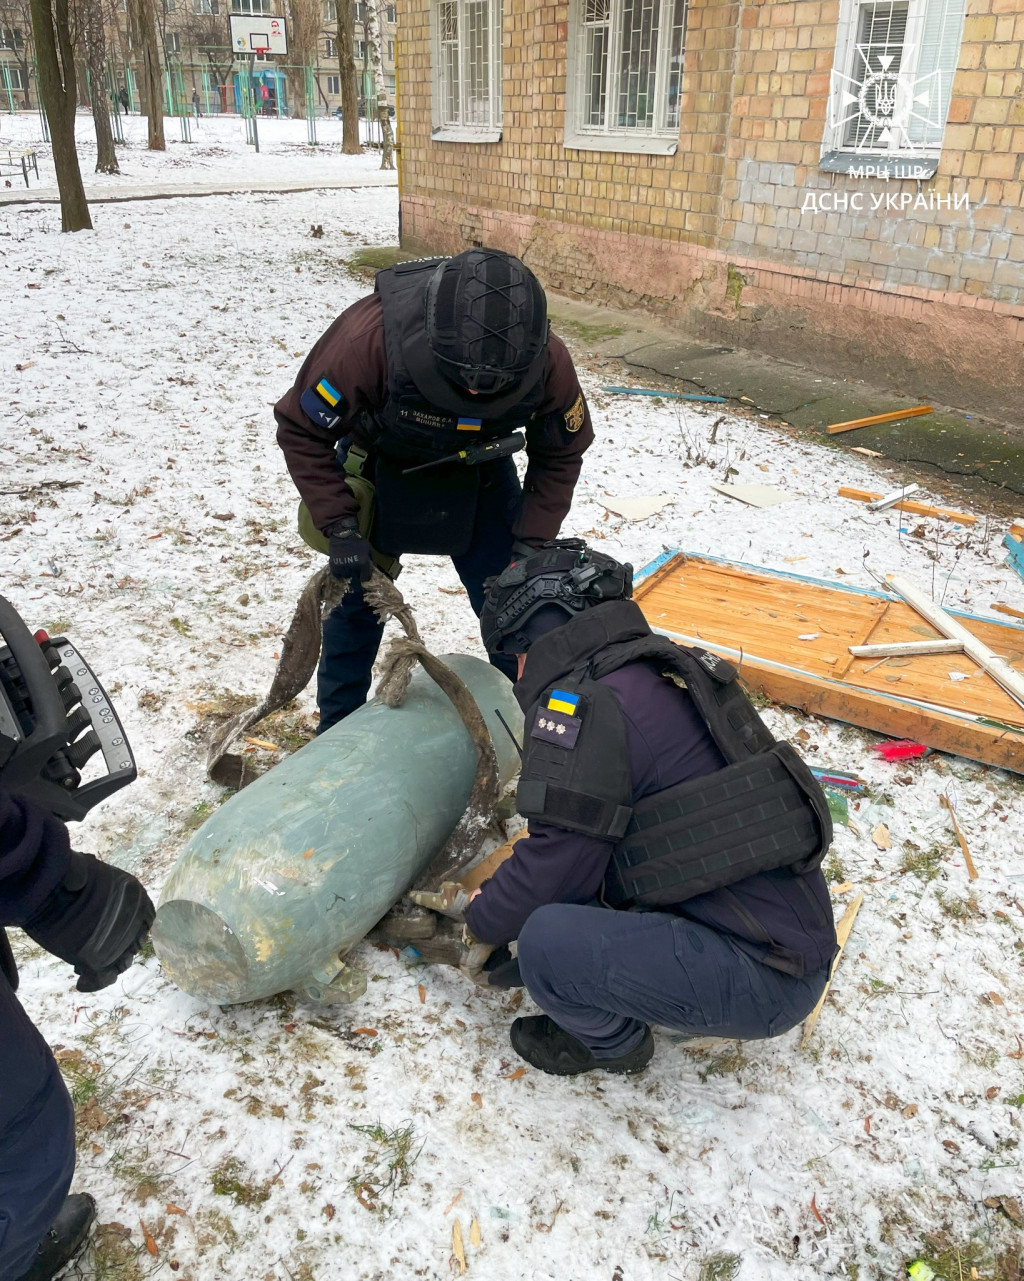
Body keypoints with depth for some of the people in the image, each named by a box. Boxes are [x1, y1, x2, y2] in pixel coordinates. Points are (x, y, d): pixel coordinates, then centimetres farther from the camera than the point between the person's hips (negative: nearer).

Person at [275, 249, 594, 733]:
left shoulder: (549, 363, -32)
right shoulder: (368, 339, -40)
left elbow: (560, 455, -11)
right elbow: (301, 430, -23)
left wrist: (530, 546, -17)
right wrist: (339, 527, -30)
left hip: (479, 473, 1)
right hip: (378, 467, -1)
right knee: (356, 598, 6)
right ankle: (336, 732, 27)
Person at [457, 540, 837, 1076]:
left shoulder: (584, 704, -18)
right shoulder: (666, 671, 12)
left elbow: (555, 866, -14)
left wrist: (483, 922, 5)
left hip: (762, 981, -9)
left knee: (546, 940, -21)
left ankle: (612, 1042, 8)